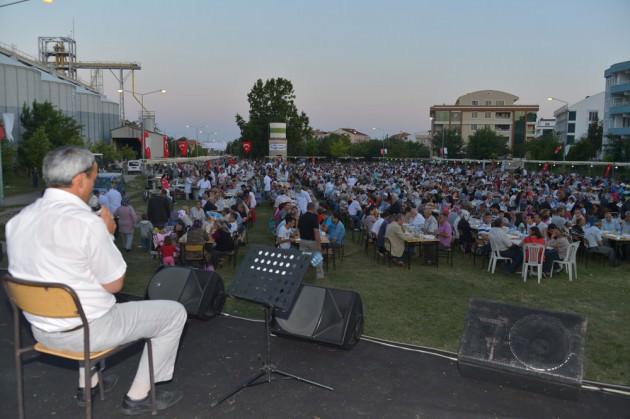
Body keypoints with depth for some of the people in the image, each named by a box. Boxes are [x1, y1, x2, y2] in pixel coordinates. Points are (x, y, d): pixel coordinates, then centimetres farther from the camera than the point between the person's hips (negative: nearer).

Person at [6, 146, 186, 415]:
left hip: (41, 328, 8)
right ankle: (138, 396, 15)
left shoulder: (18, 219, -1)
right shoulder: (86, 222, -25)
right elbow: (114, 284, -15)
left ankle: (88, 384, 38)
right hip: (84, 331, -8)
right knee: (174, 312, 6)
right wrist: (108, 234, -5)